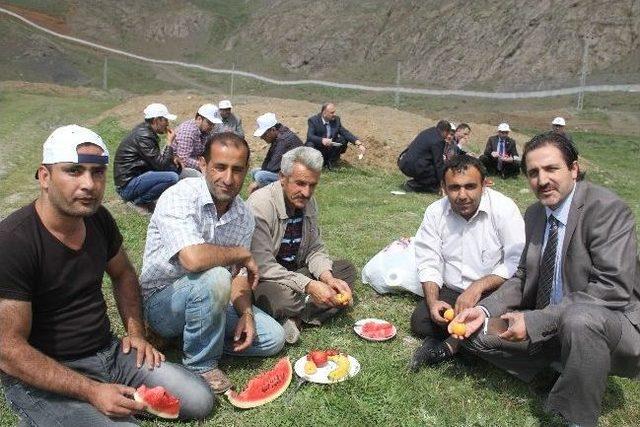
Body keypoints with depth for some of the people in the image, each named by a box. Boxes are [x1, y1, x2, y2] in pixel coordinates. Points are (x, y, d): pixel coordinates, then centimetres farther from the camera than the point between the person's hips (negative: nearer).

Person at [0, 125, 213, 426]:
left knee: (199, 402, 0)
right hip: (45, 377, -6)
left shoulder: (98, 218, -2)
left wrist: (135, 331, 2)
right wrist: (92, 392, -24)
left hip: (108, 352, 6)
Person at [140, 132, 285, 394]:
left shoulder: (244, 216, -3)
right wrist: (242, 254, -23)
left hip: (204, 300, 7)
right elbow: (193, 259, -40)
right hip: (161, 301, -6)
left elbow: (239, 274, 2)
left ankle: (192, 336, 7)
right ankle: (201, 365, -13)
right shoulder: (179, 197, -25)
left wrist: (246, 314, -15)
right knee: (214, 278, -36)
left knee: (273, 338, -3)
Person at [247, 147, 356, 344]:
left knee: (346, 270, -3)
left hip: (296, 272, 8)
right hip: (265, 280, -8)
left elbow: (315, 249, 5)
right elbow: (263, 266, -25)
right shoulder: (260, 205, -22)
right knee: (283, 296, -39)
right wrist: (309, 286, -29)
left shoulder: (308, 202, 0)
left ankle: (294, 318, -17)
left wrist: (328, 279, -15)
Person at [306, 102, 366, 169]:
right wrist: (322, 140, -44)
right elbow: (309, 136, -25)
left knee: (344, 139, -17)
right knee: (310, 144, -34)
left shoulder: (336, 119, -2)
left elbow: (345, 133, -10)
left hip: (330, 149, 4)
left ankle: (330, 162, -4)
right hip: (317, 149, -3)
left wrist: (359, 143, -25)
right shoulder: (313, 120, -12)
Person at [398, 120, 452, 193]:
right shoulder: (438, 141, -13)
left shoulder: (427, 132, 13)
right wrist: (443, 183, -3)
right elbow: (438, 163, -10)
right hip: (413, 167, -10)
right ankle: (412, 185, -3)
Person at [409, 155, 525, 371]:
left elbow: (518, 263, -18)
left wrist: (478, 287, -26)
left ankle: (449, 345, -12)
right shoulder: (435, 212, -3)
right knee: (419, 321, -18)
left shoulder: (504, 209, -14)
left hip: (494, 292, -3)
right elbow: (428, 263, -1)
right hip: (450, 291, 4)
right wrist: (433, 302, -16)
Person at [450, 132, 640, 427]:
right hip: (548, 324, 6)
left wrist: (535, 320, -27)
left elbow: (614, 289, -26)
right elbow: (523, 278, 10)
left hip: (613, 324, -6)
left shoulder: (607, 209, -17)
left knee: (579, 318, -39)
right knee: (477, 331, -7)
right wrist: (484, 310, -8)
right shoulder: (535, 214, 5)